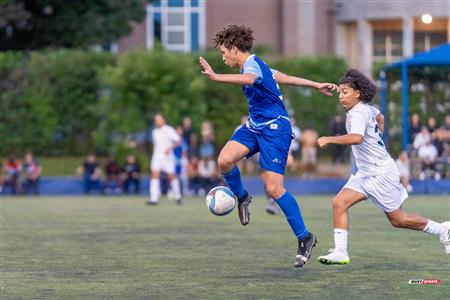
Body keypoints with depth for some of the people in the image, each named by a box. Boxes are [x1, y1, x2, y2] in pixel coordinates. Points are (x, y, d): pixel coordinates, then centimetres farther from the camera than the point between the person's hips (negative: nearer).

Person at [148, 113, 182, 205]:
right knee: (155, 174, -10)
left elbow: (178, 141, -10)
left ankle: (177, 196, 21)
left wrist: (170, 148, -25)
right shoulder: (154, 132, 13)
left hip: (167, 156, -5)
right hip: (157, 155, 5)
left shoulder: (169, 130, -6)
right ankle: (154, 198, -15)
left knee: (171, 176, 1)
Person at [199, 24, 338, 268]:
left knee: (274, 188, -12)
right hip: (255, 125, 9)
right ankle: (241, 197, 12)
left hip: (275, 128, -9)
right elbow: (285, 78, 26)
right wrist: (317, 85, 35)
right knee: (225, 160, -16)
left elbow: (248, 79, -42)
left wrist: (215, 77, -52)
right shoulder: (255, 65, 16)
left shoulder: (253, 64, -16)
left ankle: (304, 237, 1)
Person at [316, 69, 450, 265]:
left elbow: (356, 138, -39)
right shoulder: (366, 109, 9)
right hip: (365, 173, 10)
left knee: (398, 220, 1)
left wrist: (329, 139, -36)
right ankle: (340, 252, -11)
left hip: (381, 173, -10)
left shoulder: (359, 113, -20)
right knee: (339, 203, -8)